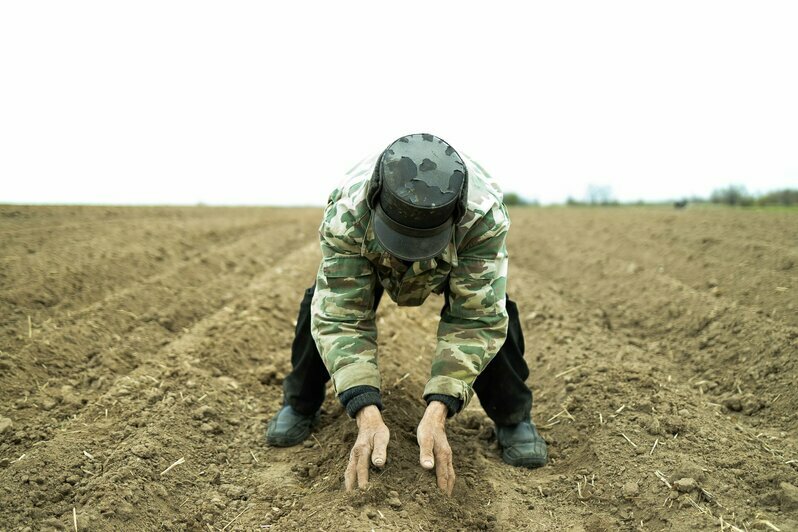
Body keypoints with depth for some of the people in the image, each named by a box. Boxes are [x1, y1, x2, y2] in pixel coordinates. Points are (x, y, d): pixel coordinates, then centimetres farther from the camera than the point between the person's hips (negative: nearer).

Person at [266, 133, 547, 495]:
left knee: (493, 310, -26)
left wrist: (437, 412, -49)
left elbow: (474, 319, -40)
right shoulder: (347, 213, -43)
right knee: (324, 304, -21)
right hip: (369, 258, 1)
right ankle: (299, 406, 5)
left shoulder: (484, 214, -44)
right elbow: (342, 316, -39)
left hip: (458, 258, 0)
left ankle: (513, 418, -2)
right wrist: (367, 416, -50)